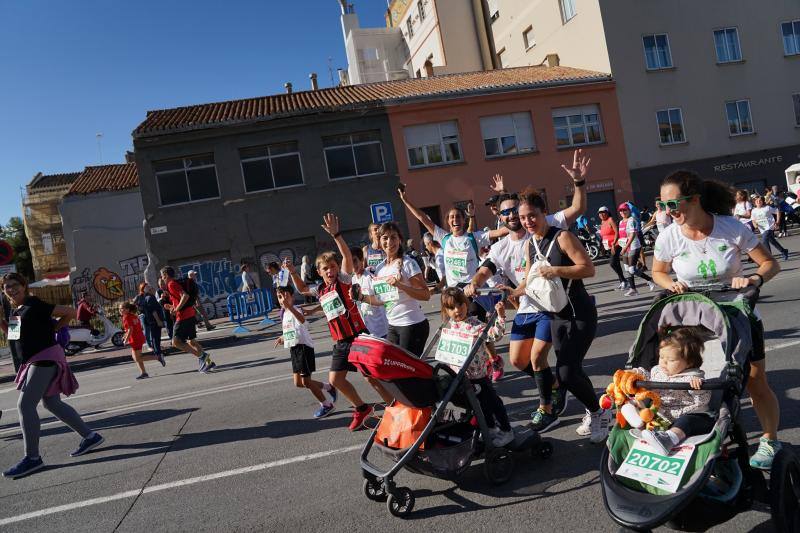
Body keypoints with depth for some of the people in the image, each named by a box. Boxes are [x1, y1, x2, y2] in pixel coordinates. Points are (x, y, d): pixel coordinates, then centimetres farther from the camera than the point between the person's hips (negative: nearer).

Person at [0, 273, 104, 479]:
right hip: (32, 361, 9)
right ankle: (90, 436, 19)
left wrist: (52, 328, -4)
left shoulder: (35, 305, -10)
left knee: (25, 404, -13)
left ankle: (32, 457, -8)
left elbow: (71, 313, -9)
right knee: (52, 403, 12)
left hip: (45, 359, -9)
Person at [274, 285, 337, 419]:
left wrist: (289, 306, -55)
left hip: (303, 347, -9)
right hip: (294, 349, 9)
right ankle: (328, 387, 27)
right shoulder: (285, 313, 14)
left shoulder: (295, 310, -15)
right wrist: (283, 338, 14)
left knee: (306, 381, -4)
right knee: (298, 383, 10)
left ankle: (326, 405, 13)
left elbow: (302, 319, -42)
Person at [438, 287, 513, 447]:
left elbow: (494, 335, -30)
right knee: (480, 403, 21)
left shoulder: (474, 325, -18)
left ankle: (506, 431, 20)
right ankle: (490, 428, 38)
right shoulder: (449, 326, 1)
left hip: (477, 375, -6)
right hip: (459, 375, 6)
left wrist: (500, 317, -39)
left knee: (492, 401, 5)